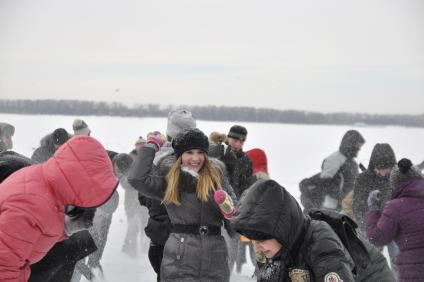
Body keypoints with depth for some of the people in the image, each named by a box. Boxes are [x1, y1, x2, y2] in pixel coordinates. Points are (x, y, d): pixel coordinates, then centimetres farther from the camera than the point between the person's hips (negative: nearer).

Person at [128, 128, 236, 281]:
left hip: (215, 264, 2)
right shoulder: (169, 184, 5)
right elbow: (137, 178, -9)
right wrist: (151, 145, 2)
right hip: (179, 262, -1)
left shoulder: (217, 180, 7)